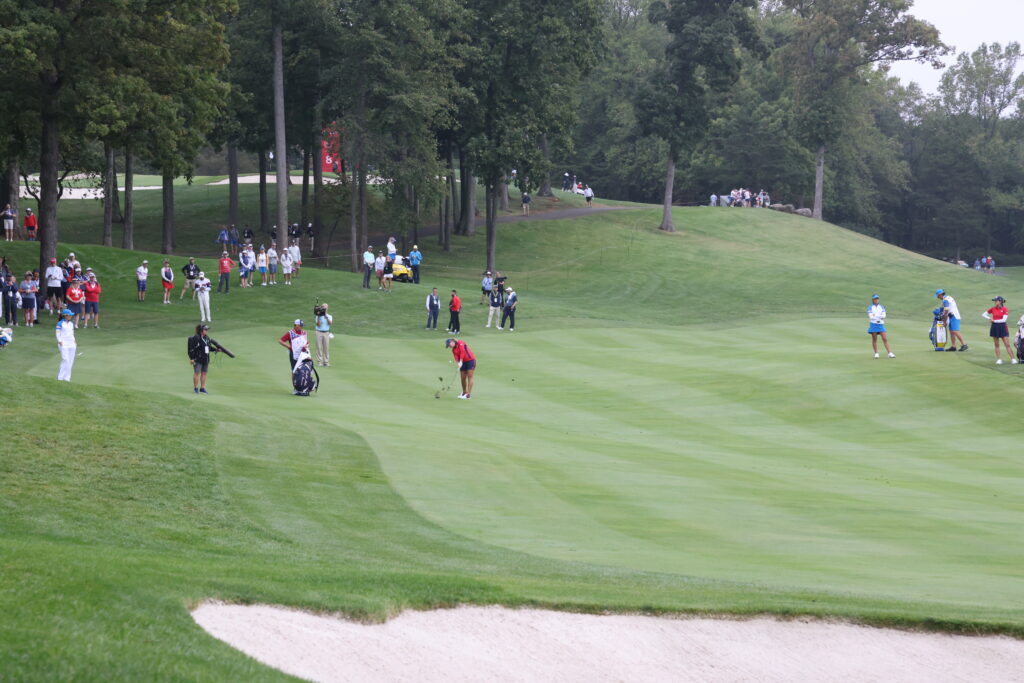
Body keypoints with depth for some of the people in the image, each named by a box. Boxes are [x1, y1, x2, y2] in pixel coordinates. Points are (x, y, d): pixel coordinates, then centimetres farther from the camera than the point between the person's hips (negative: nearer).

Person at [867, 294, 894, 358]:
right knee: (874, 339, 1)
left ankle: (890, 353, -10)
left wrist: (875, 315, -12)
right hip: (873, 324, -2)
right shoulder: (870, 307, 3)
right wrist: (880, 316, -9)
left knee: (885, 339, -6)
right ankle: (876, 353, 9)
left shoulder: (881, 307, 10)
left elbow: (883, 316, -3)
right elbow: (871, 317, -8)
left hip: (881, 324, 2)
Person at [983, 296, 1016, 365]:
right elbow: (983, 315, 12)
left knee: (1007, 345, -6)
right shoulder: (993, 309, 5)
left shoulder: (1005, 309, -7)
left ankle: (1013, 359, -4)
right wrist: (989, 318, -5)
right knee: (996, 345, 6)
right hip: (994, 327, 4)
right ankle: (998, 359, 11)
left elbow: (1004, 319, -16)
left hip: (1002, 327, -4)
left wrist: (994, 320, -11)